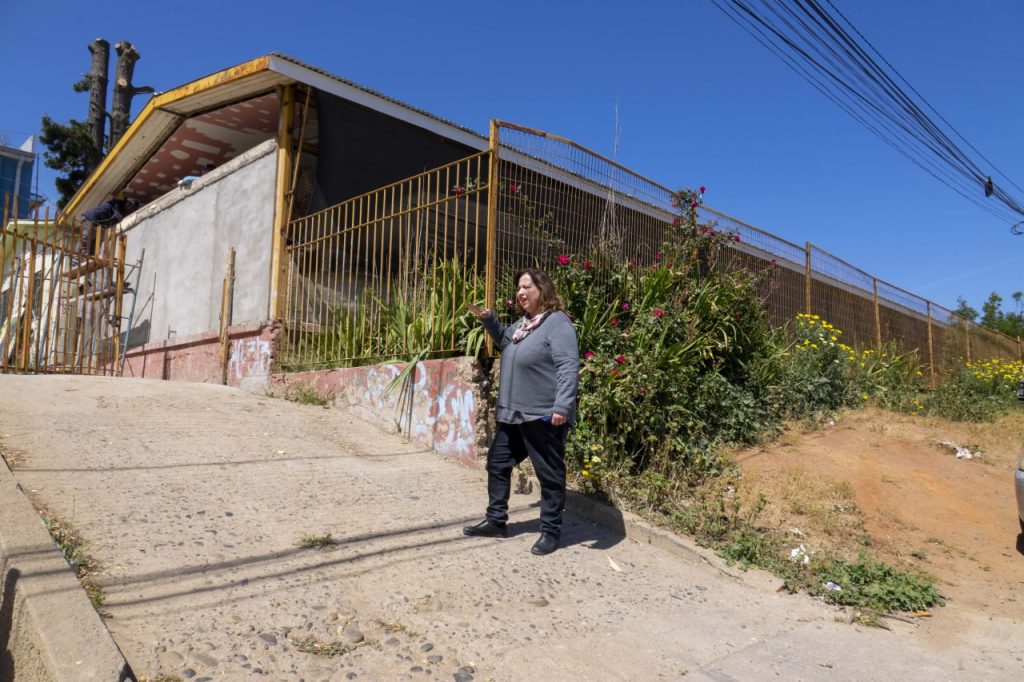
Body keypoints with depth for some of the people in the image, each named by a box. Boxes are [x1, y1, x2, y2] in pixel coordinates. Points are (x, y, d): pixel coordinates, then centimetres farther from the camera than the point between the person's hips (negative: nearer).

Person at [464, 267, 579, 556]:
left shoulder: (557, 323, -14)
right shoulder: (523, 323, 15)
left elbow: (568, 368, -22)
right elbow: (504, 340, 37)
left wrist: (562, 407, -30)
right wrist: (487, 318, 20)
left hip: (543, 416, -10)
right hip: (513, 414, 10)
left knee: (549, 474, 3)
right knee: (497, 464, 17)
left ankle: (551, 531, 16)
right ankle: (496, 521, 30)